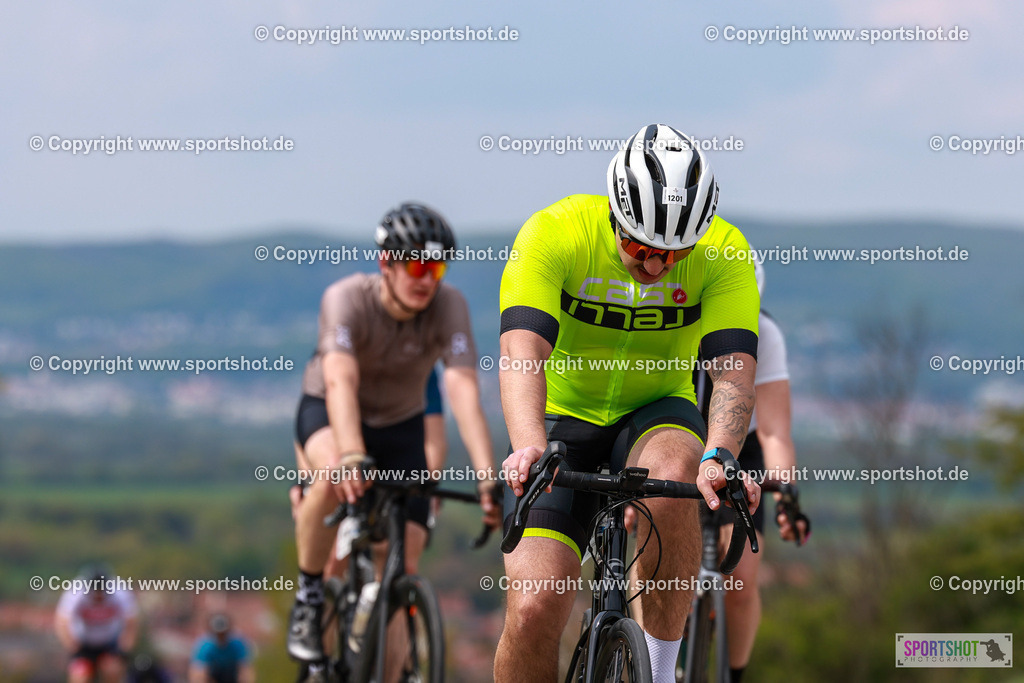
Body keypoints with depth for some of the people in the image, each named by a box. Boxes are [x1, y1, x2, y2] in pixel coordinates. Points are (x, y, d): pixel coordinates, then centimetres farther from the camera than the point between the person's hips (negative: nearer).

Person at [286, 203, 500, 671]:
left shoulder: (449, 307, -24)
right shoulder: (347, 298, -29)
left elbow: (463, 392, -33)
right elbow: (340, 382, -44)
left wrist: (487, 478, -46)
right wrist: (351, 459, -60)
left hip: (400, 424, 3)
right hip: (326, 411, -3)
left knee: (404, 568, -8)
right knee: (336, 476, -38)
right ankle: (308, 596, -18)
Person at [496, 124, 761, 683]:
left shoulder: (723, 252, -18)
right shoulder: (554, 233, -23)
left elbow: (733, 366, -28)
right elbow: (522, 349, -35)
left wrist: (718, 456, -47)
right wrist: (530, 446, -53)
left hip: (655, 415, 1)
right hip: (564, 422, -1)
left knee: (672, 475, -36)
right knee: (534, 610, -18)